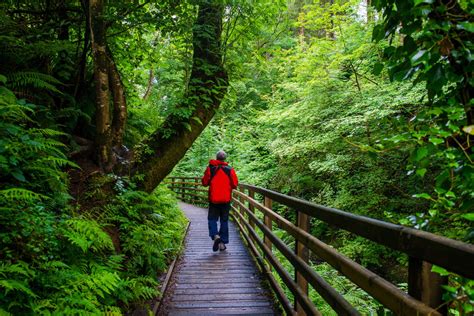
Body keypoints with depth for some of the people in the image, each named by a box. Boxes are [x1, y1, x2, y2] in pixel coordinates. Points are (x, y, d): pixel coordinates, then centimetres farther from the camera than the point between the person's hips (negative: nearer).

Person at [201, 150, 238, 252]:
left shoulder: (210, 168, -4)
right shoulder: (230, 170, -2)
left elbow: (204, 182, 0)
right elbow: (235, 184, -1)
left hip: (213, 199, -1)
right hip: (226, 199, 1)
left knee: (212, 219, 9)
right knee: (224, 221, 10)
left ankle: (215, 235, -16)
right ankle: (222, 243, 11)